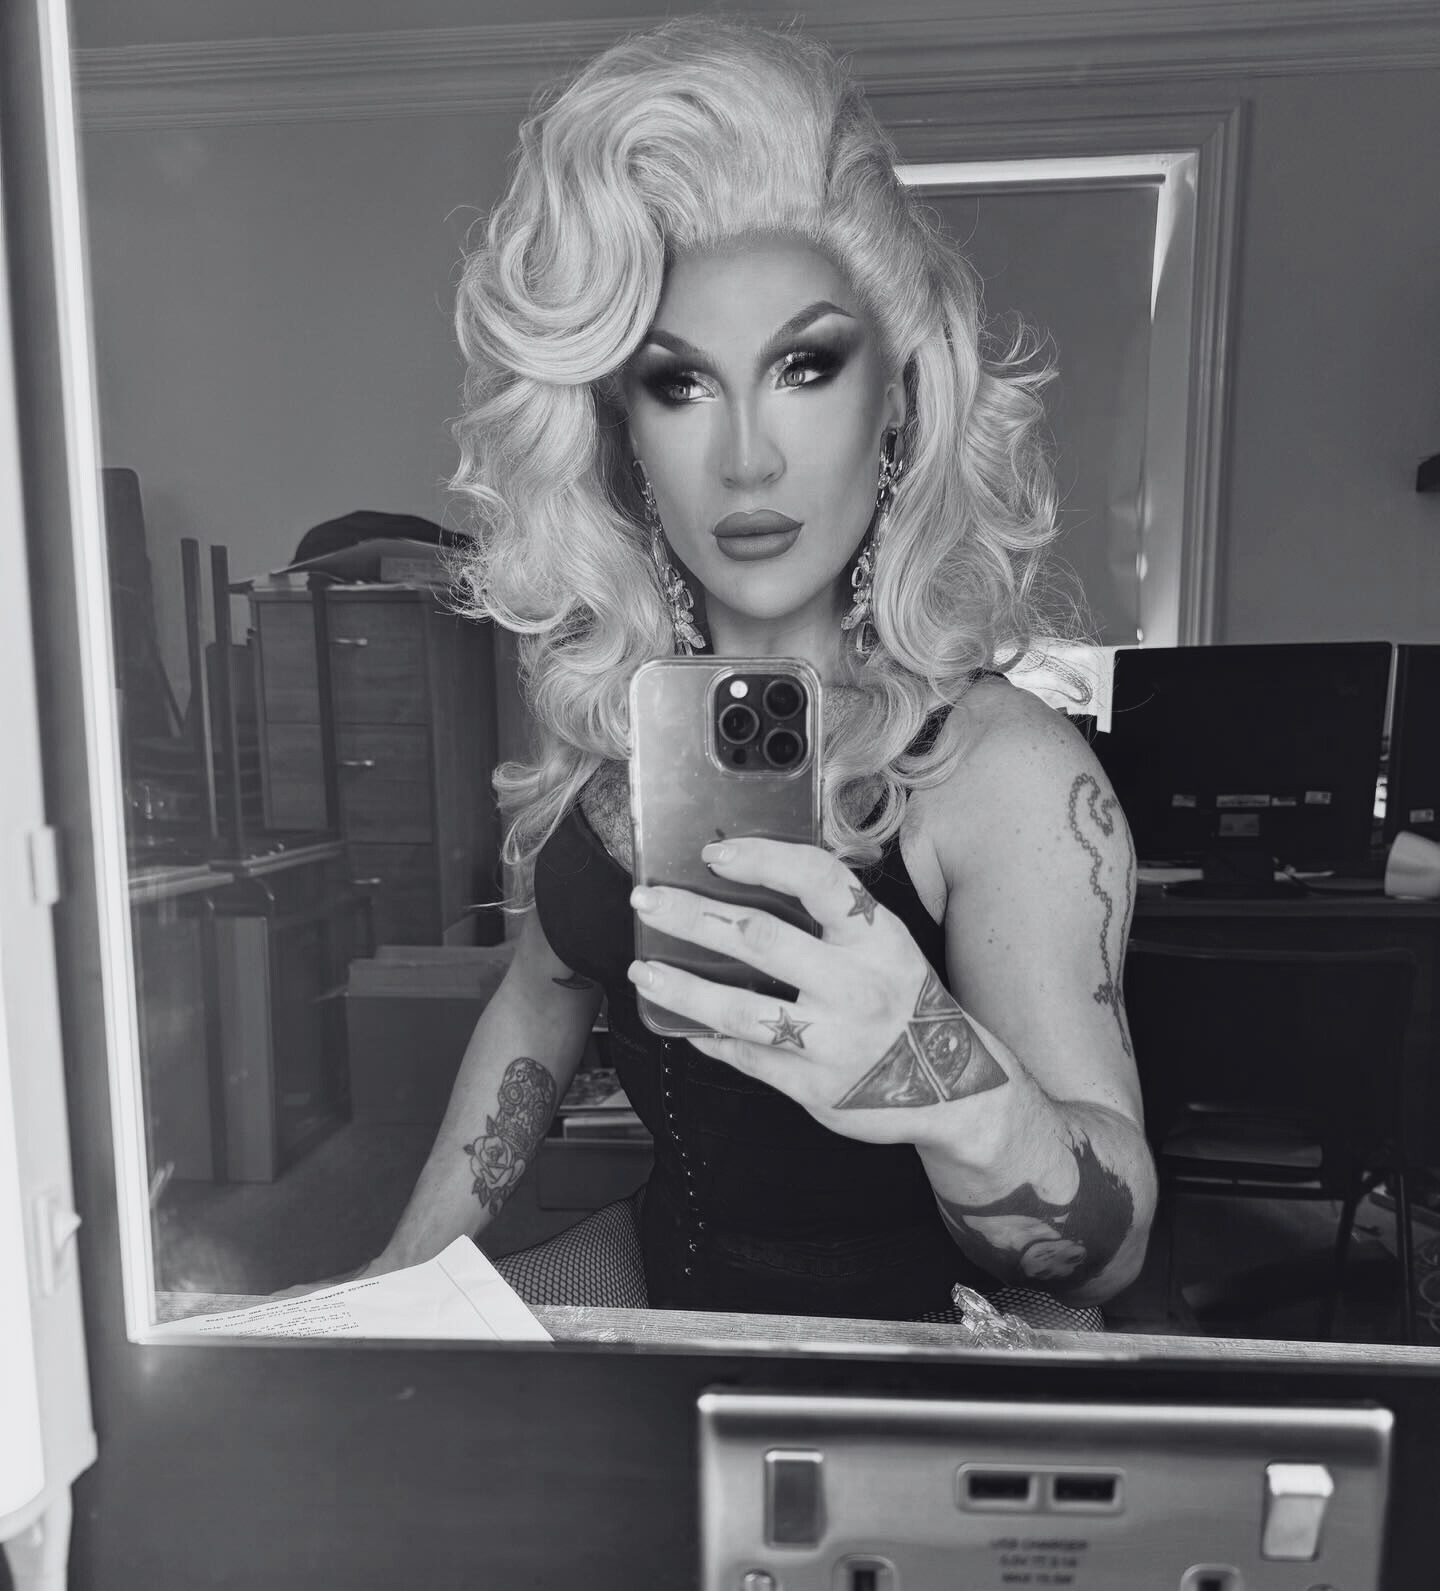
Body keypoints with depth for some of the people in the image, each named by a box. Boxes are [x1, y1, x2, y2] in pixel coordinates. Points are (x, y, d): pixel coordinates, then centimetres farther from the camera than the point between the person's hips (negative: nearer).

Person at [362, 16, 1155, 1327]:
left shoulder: (1009, 775, -25)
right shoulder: (609, 705, -10)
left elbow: (1104, 1257, -24)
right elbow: (544, 993, 3)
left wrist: (949, 1085, -45)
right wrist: (405, 1273, 1)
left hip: (906, 1324, -2)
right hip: (664, 1267, 3)